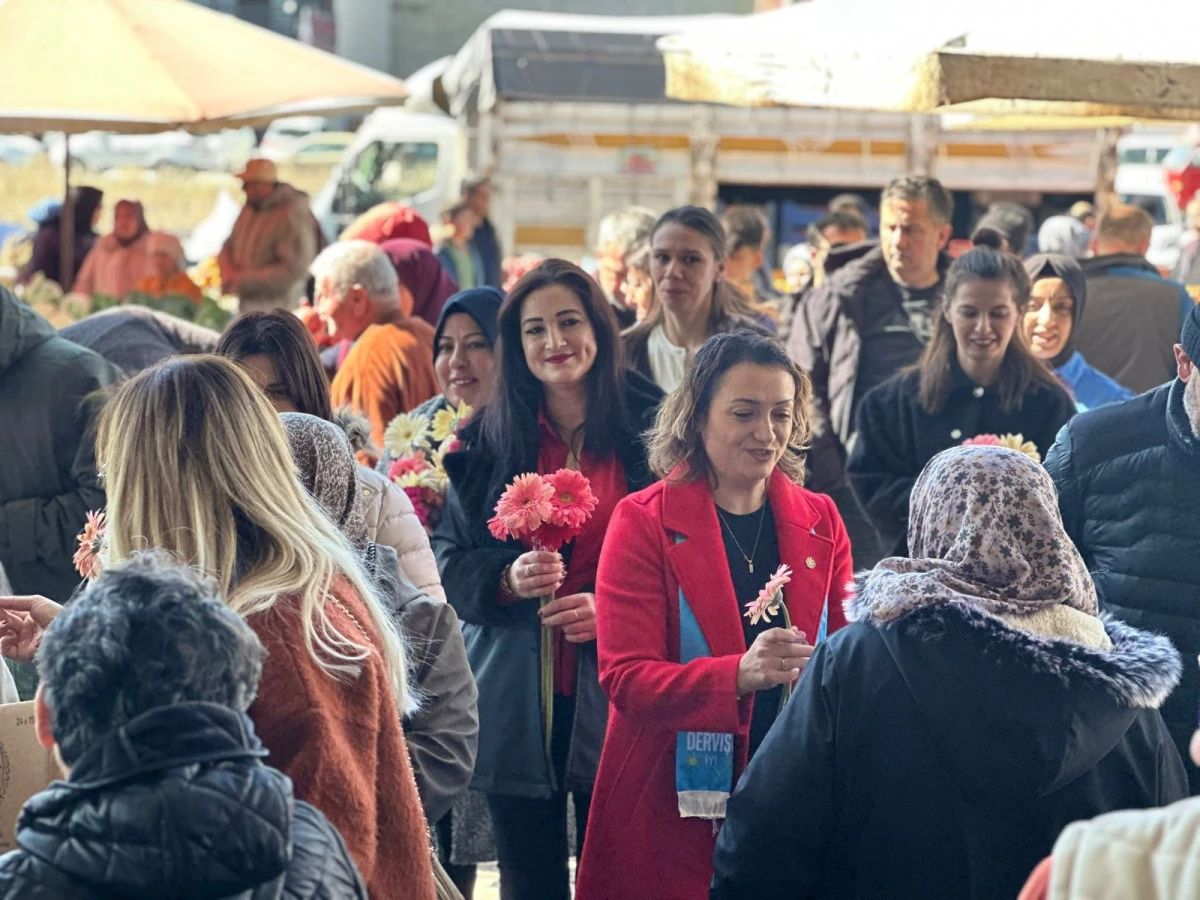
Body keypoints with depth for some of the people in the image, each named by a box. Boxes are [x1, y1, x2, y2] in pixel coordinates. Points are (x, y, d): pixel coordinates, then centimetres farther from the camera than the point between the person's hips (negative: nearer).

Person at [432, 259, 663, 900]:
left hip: (611, 696, -2)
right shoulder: (486, 441, 7)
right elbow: (448, 563, 7)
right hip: (515, 699, 2)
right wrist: (506, 580, -14)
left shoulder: (652, 428, -1)